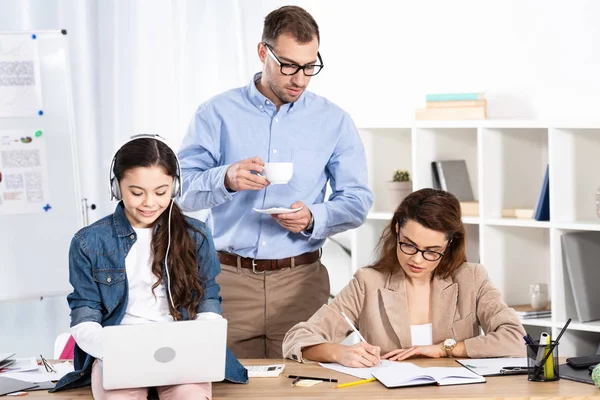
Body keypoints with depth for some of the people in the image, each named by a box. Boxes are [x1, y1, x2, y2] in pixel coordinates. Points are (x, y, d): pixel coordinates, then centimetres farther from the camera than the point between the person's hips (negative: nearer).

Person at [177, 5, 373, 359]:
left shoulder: (334, 121, 7)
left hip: (301, 281, 1)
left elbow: (357, 201, 4)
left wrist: (313, 219, -15)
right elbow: (180, 189, -3)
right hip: (229, 278, -1)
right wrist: (226, 180, -23)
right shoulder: (218, 114, 2)